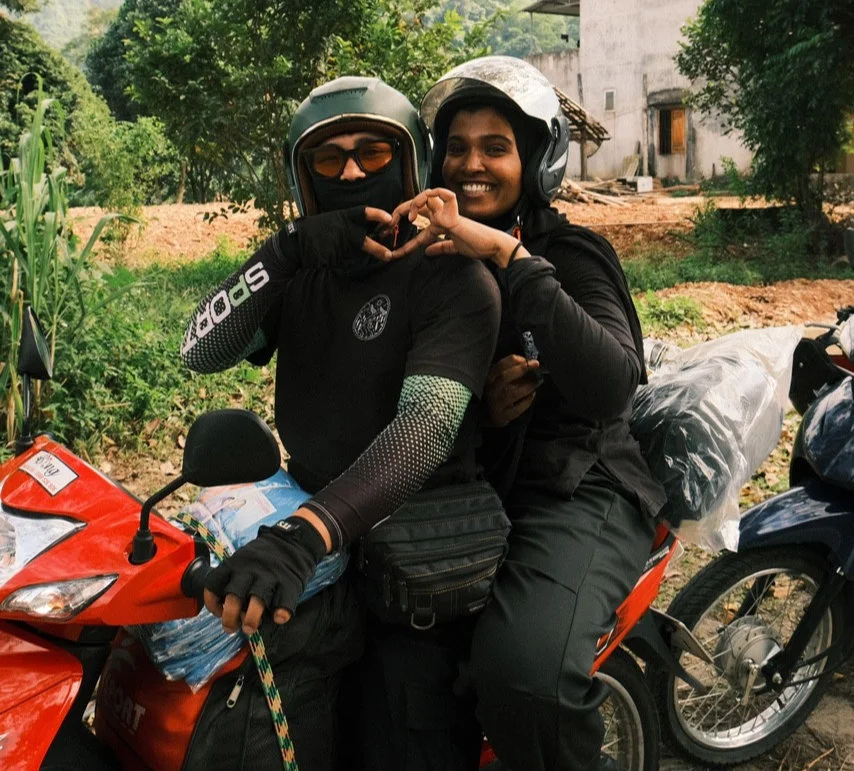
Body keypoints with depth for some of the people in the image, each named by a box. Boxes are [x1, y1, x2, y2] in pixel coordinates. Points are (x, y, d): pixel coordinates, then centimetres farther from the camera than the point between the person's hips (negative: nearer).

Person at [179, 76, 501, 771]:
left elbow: (426, 424, -24)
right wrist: (287, 252, -17)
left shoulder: (454, 278, -8)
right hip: (304, 506, 7)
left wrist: (305, 535, -38)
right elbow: (201, 351, -2)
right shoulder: (304, 271, 13)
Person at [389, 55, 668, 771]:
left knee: (523, 669, -31)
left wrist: (507, 254, -32)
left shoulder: (571, 251, -6)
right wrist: (477, 403, -7)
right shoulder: (436, 259, 11)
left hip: (579, 491, -5)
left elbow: (612, 386, -26)